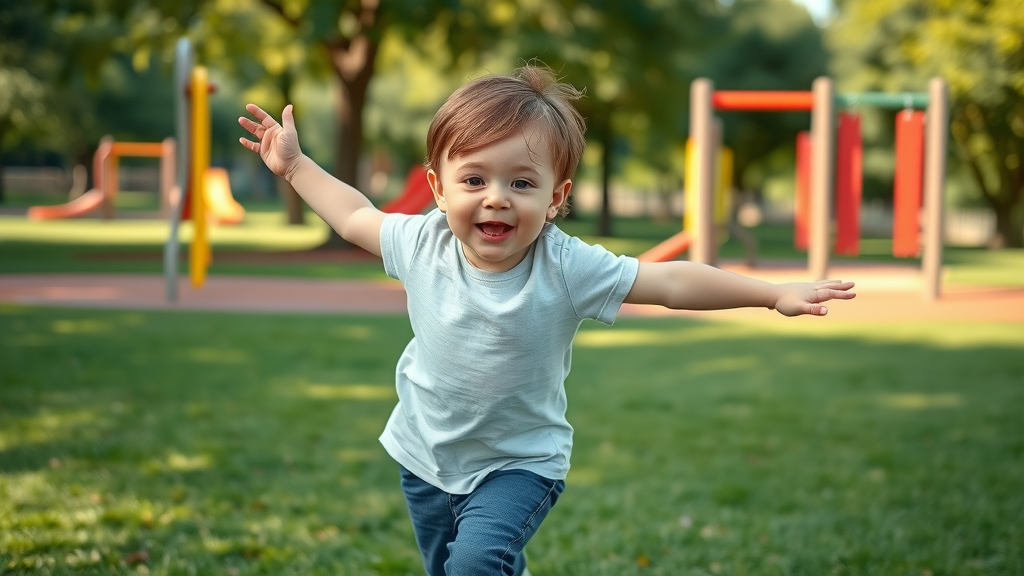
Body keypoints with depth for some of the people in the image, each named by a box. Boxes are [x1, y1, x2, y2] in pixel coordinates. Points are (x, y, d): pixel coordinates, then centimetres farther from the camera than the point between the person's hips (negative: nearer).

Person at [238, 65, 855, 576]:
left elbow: (672, 282, -23)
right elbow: (355, 218, 6)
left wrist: (776, 293, -27)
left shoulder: (565, 266, -23)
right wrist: (294, 164, 8)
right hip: (426, 453, 4)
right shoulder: (422, 243, -14)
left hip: (519, 461, -4)